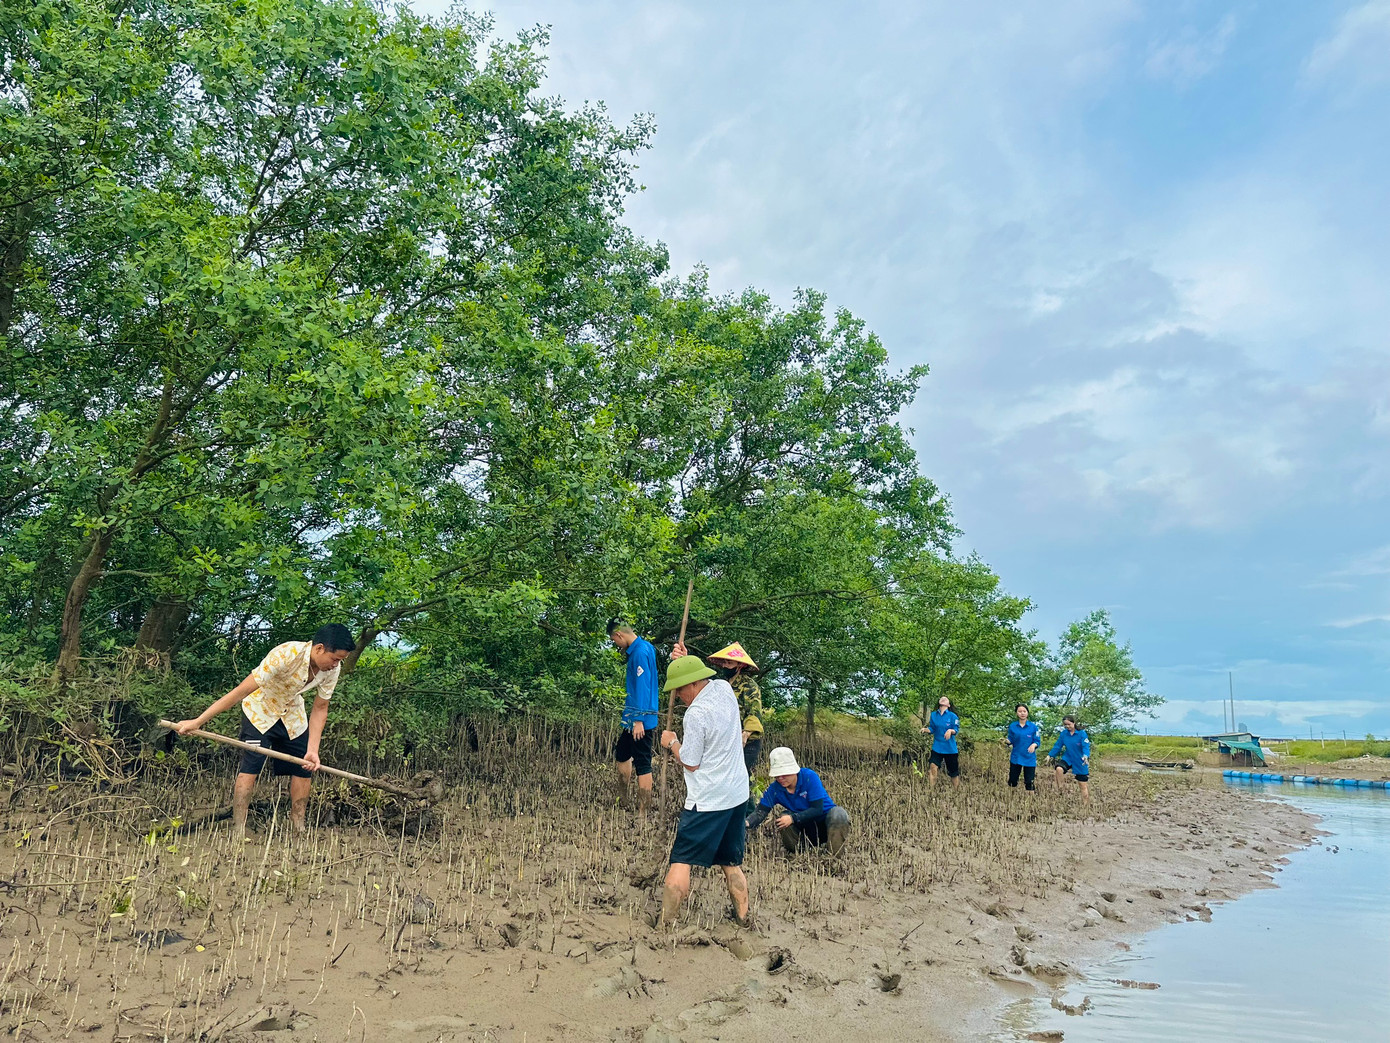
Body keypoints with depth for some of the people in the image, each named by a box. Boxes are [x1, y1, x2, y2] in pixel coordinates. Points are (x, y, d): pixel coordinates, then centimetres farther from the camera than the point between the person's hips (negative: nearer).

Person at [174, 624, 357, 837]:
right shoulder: (286, 655, -37)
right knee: (250, 767, -17)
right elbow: (241, 691, -36)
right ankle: (237, 831, -11)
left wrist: (312, 750, -16)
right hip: (260, 710, -5)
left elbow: (320, 709, -8)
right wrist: (197, 721, -34)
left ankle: (299, 830, 17)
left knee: (304, 768, 2)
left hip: (293, 715, 5)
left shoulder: (331, 669, -19)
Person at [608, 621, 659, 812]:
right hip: (632, 718, 11)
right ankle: (622, 802, 33)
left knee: (642, 765, -5)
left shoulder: (640, 652, -20)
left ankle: (643, 811, 1)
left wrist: (639, 720, -23)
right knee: (622, 755, 21)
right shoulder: (645, 647, 10)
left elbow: (642, 687, -23)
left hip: (640, 720, -11)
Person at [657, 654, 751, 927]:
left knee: (681, 861, -1)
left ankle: (666, 923, 1)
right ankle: (744, 919, 21)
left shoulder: (696, 714, -21)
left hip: (707, 801, -8)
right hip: (738, 795, 8)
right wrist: (684, 660, 15)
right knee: (732, 863, 17)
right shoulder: (724, 688, 2)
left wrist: (672, 743, 4)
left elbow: (690, 763, -13)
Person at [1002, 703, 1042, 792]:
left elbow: (1038, 741, -1)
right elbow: (1011, 741, 7)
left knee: (1029, 783, 0)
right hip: (1016, 757, 2)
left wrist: (1034, 745, -23)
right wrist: (1007, 741, -16)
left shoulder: (1033, 726, -3)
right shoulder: (1012, 726, 1)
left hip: (1029, 758, -2)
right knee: (1012, 781, 6)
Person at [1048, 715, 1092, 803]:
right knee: (1059, 769, -31)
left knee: (1083, 785, 4)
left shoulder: (1082, 733, -13)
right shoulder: (1063, 733, -2)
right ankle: (1059, 790, -16)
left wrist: (1086, 756, -41)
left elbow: (1086, 746, -22)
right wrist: (1050, 755, 2)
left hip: (1080, 761, -2)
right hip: (1067, 758, 2)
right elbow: (1058, 745, 6)